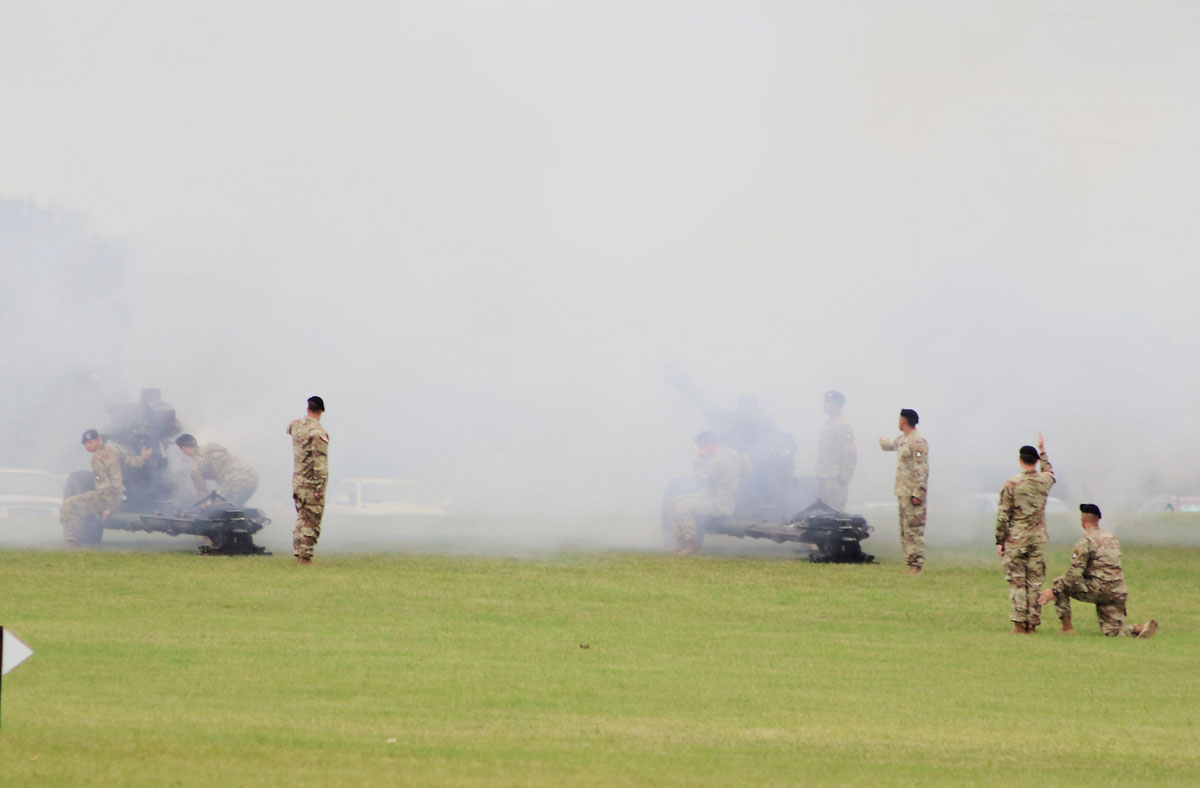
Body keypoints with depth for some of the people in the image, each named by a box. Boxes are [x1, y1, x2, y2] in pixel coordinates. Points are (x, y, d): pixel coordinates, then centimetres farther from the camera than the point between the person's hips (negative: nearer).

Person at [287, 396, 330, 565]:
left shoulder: (295, 425, 3)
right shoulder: (318, 432, -17)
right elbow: (320, 463, -19)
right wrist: (320, 488, -18)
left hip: (297, 480, 7)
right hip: (311, 483, -7)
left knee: (301, 519, 16)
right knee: (311, 522, -2)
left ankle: (298, 554, 17)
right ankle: (305, 557, -5)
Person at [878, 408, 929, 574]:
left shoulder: (917, 442, -14)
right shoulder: (901, 439, 15)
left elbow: (922, 470, -19)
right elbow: (890, 444, 42)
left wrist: (918, 494, -23)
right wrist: (882, 441, 64)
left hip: (913, 493, -10)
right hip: (902, 492, 10)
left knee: (915, 529, -10)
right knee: (905, 531, 9)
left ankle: (917, 564, -11)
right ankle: (910, 562, 11)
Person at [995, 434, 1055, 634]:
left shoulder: (1011, 484, -9)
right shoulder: (1044, 481, 1)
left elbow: (1003, 515, -8)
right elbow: (1050, 472, 30)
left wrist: (999, 541, 0)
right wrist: (1043, 450, 38)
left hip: (1015, 540, -3)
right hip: (1038, 539, 3)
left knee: (1017, 582, 0)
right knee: (1035, 582, 6)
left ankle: (1020, 624, -5)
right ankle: (1032, 623, 6)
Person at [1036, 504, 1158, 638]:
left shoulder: (1086, 542, -7)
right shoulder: (1112, 538, 17)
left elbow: (1075, 573, -13)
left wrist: (1054, 591, -9)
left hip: (1097, 590, -7)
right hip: (1117, 594, 7)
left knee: (1059, 583, 8)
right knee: (1112, 632, 11)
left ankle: (1067, 627, 3)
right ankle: (1141, 629, -17)